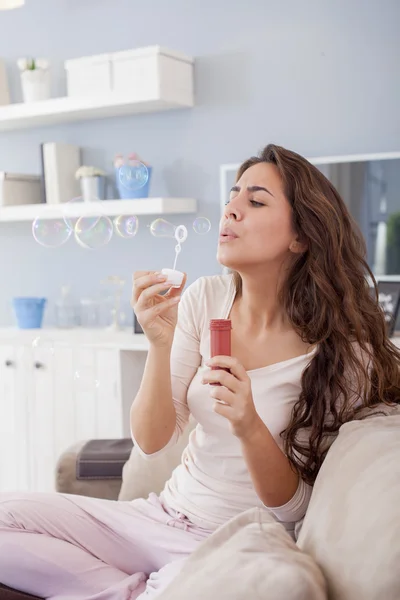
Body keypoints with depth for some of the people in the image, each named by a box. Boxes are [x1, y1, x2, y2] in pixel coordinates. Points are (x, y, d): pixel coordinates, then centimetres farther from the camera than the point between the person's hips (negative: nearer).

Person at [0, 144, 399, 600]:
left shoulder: (342, 353, -13)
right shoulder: (205, 299, -3)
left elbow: (294, 506, -10)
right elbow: (150, 441, -5)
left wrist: (249, 426, -29)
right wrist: (160, 343, -22)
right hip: (165, 516, 5)